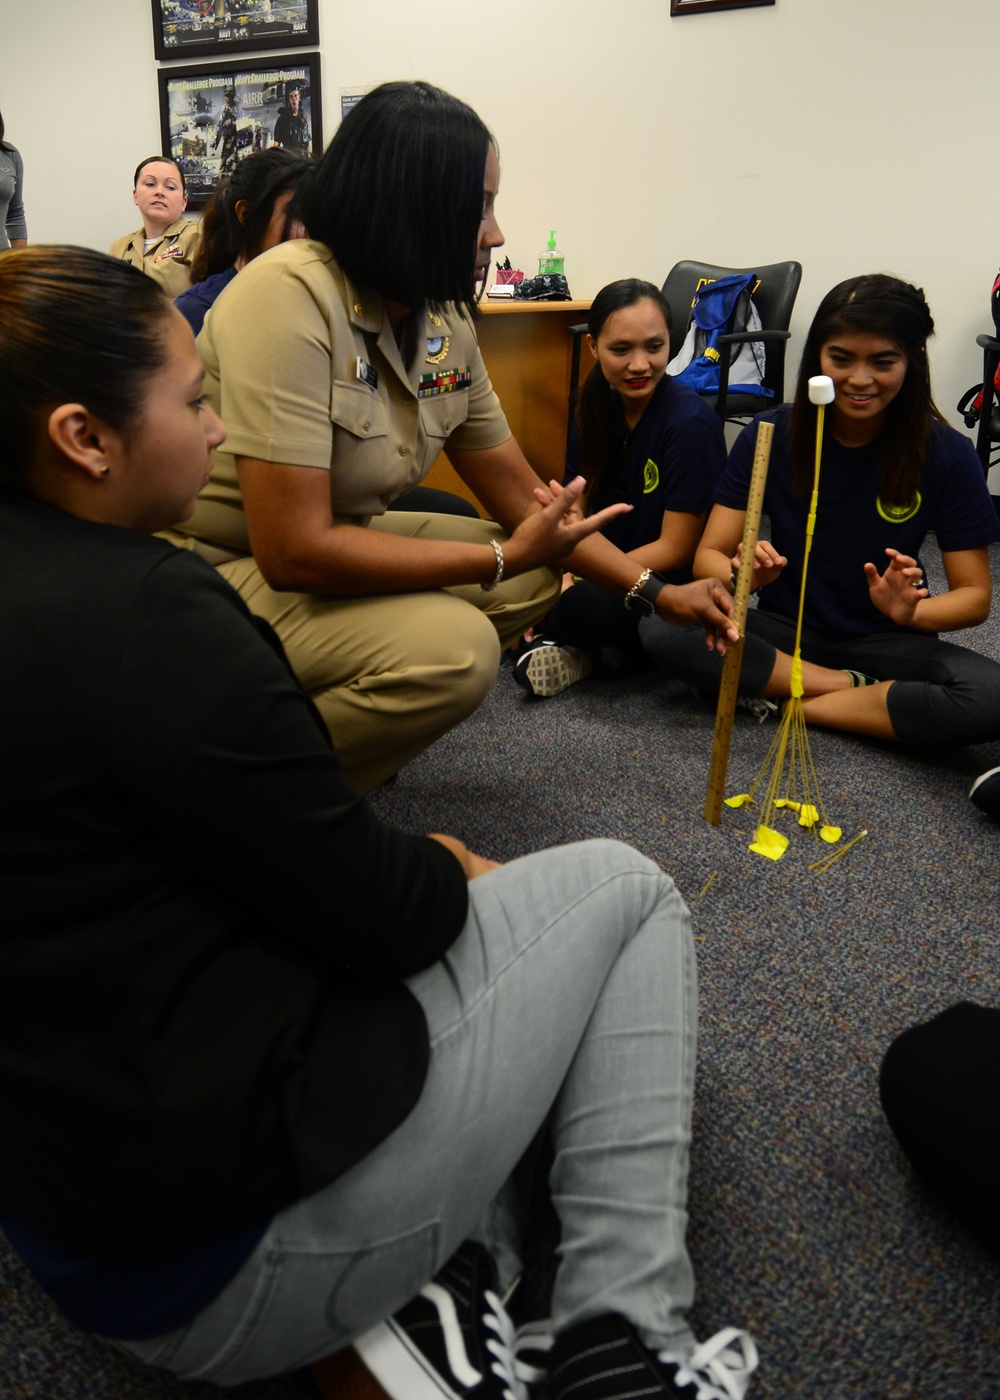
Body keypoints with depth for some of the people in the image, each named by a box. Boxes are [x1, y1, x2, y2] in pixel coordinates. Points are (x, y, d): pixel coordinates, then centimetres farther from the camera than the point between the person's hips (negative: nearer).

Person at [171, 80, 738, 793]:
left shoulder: (445, 322, 0)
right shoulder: (290, 297, -25)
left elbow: (522, 495, 7)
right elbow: (295, 552, -30)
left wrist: (660, 589, 0)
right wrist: (502, 557, -21)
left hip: (331, 543, 8)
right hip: (218, 573, -8)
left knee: (536, 580, 3)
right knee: (452, 646, -28)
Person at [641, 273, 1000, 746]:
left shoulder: (946, 453, -9)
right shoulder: (769, 436, -6)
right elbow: (709, 555, -9)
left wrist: (911, 613, -30)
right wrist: (741, 576, -34)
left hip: (885, 643, -1)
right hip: (786, 631, 1)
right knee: (660, 627, -27)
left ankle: (779, 700, -17)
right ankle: (856, 690, -14)